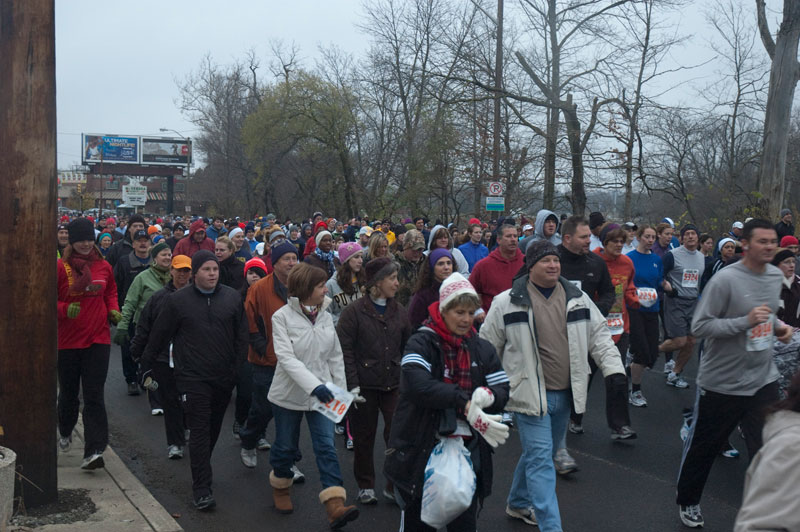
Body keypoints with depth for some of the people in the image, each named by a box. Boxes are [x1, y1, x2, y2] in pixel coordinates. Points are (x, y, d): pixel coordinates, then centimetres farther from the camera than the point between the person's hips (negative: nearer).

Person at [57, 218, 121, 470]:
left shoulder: (103, 267, 3)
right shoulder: (60, 267, -7)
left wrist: (114, 310, 3)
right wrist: (65, 309, -22)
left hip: (98, 338, 1)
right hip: (68, 340, -1)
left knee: (94, 396, -4)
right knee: (69, 392, 15)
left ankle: (94, 451, -5)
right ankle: (65, 432, 45)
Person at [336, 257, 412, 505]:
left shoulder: (399, 311, 8)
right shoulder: (355, 311, -6)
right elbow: (344, 350, -9)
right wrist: (352, 384, -14)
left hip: (394, 384, 3)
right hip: (365, 385, -3)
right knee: (364, 437, 10)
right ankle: (365, 486, 27)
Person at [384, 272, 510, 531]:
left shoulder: (482, 349, 9)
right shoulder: (420, 344, -6)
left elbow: (502, 391, 3)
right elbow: (417, 384, -24)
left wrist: (487, 396, -21)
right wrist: (465, 403, -32)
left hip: (468, 451, 3)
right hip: (422, 450, -3)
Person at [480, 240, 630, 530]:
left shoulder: (577, 298, 6)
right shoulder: (507, 302, -7)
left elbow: (599, 335, 11)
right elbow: (488, 346, 1)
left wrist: (613, 367, -2)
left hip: (564, 394, 6)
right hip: (529, 394, -5)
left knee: (537, 453, 20)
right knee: (540, 457, -7)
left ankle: (518, 503, 41)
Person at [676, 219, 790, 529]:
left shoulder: (775, 275, 5)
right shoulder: (725, 279, -18)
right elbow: (699, 326, -19)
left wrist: (778, 326, 1)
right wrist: (745, 321, -28)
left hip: (764, 380, 5)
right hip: (722, 383, -5)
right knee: (703, 447, 12)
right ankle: (687, 501, 35)